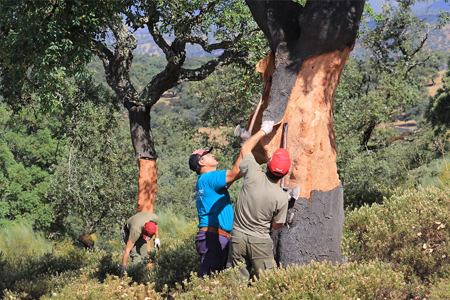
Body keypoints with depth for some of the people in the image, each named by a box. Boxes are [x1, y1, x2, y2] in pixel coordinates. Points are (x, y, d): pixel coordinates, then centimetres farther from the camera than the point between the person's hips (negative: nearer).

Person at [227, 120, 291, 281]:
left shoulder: (254, 175, -12)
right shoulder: (281, 197, -14)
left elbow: (245, 149, 7)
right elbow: (276, 226, 1)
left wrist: (263, 131, 17)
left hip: (237, 237, 2)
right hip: (260, 241, -2)